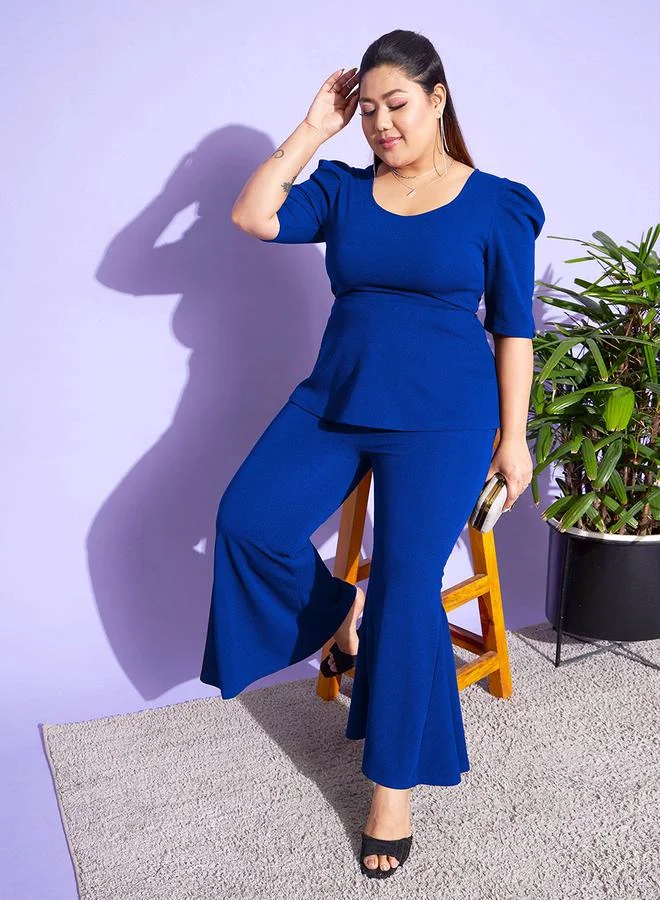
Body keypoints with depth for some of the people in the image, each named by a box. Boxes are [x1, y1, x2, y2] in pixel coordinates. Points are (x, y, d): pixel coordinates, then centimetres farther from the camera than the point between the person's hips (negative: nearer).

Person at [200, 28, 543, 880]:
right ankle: (341, 612, 17)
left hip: (442, 422, -4)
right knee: (248, 520, -15)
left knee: (407, 588, -10)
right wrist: (312, 129, -2)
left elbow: (513, 327, 0)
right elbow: (252, 218, -6)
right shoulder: (343, 189, 7)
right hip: (335, 402, 4)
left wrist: (513, 437, -4)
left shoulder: (494, 204, 0)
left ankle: (394, 787, 8)